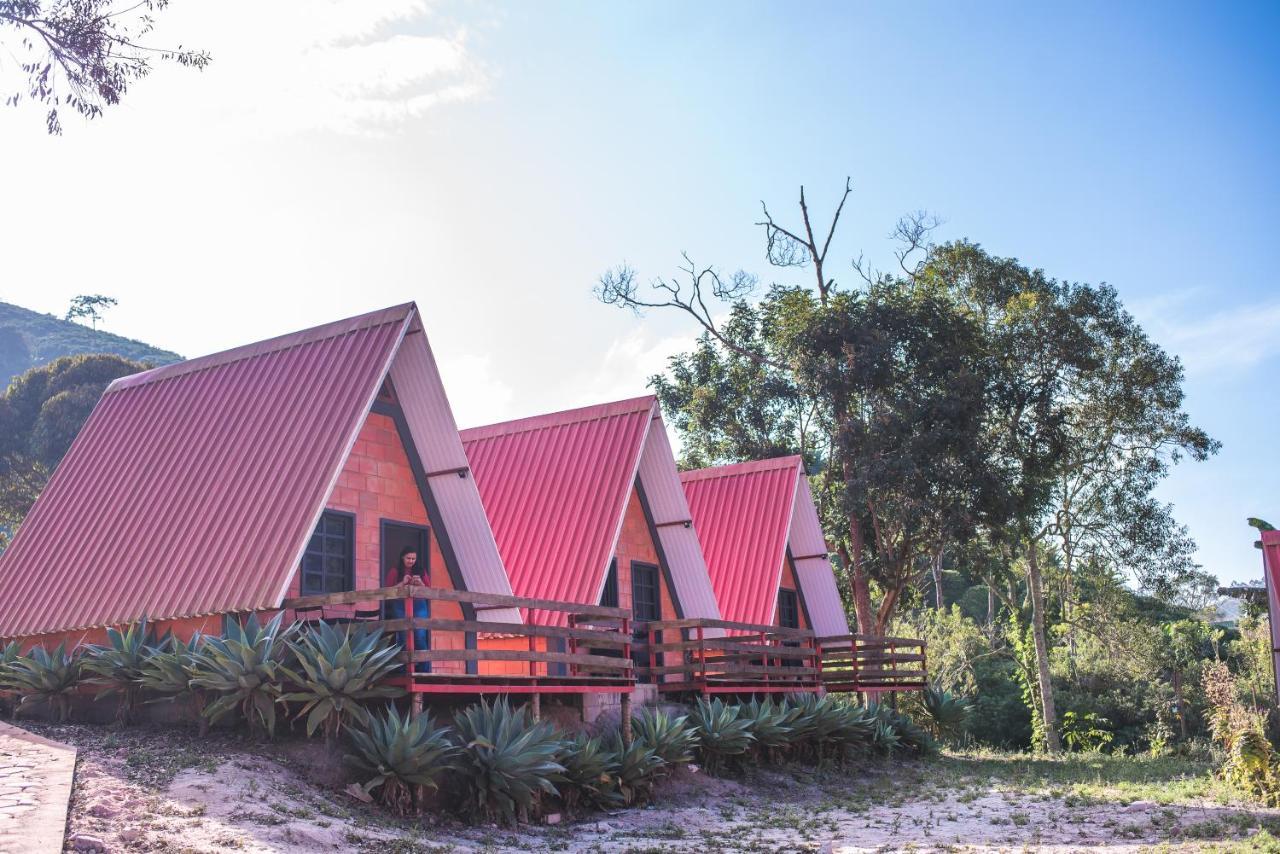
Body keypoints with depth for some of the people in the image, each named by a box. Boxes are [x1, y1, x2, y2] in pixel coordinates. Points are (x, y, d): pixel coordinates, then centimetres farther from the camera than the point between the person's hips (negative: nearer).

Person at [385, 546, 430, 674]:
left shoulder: (420, 570, 13)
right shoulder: (394, 571, 8)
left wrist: (420, 583, -7)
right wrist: (402, 583, -12)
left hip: (419, 606, 1)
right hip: (401, 606, -1)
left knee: (420, 638, -9)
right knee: (404, 638, -5)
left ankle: (424, 671, -7)